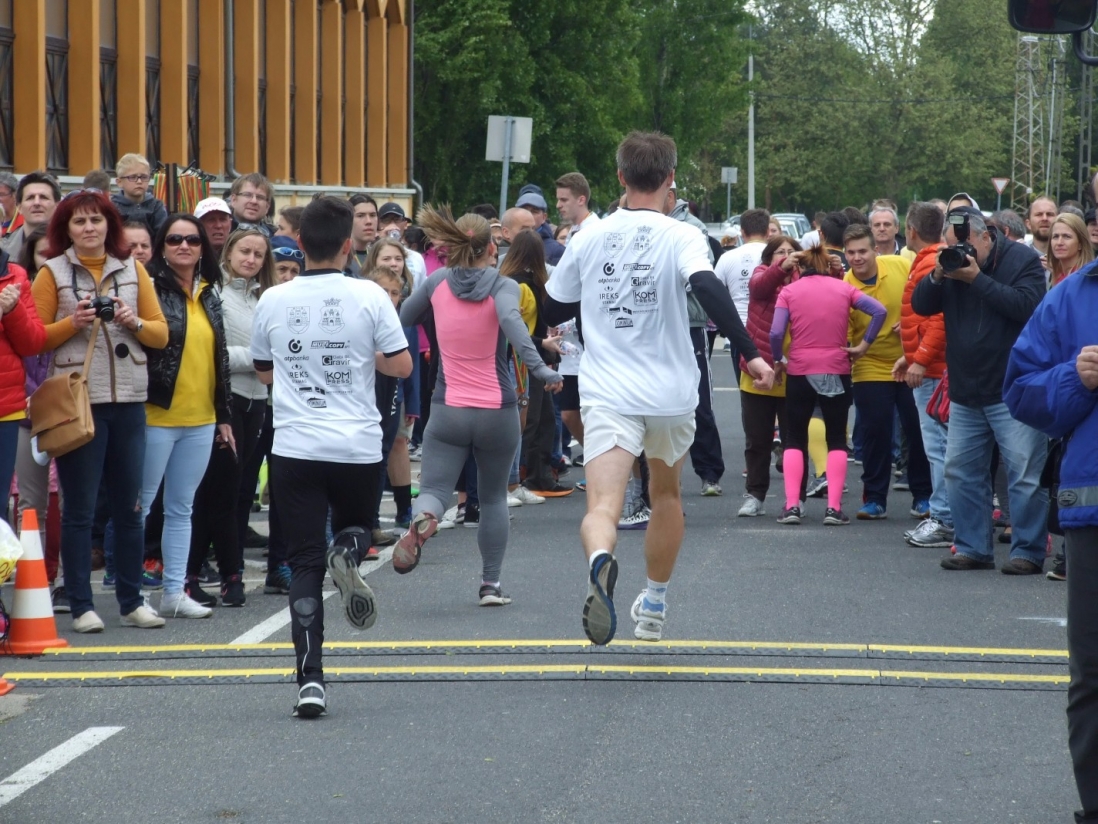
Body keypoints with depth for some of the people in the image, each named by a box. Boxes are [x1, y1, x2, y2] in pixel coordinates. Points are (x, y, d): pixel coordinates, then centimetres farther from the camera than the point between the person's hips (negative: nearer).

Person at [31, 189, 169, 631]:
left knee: (129, 506, 7)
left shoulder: (133, 270, 11)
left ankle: (132, 601, 15)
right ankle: (81, 606, 4)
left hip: (129, 400, 3)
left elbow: (161, 333, 10)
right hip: (77, 400, -3)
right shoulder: (52, 273, 2)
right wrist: (72, 322, -16)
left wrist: (134, 322, -9)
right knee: (79, 508, 0)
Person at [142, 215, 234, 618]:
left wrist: (224, 415, 15)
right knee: (141, 504, 0)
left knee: (182, 508, 11)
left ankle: (175, 591, 15)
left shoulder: (209, 296, 12)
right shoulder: (151, 288, -8)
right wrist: (136, 407, -17)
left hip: (201, 420, 6)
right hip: (157, 416, -6)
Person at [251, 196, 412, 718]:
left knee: (304, 565, 2)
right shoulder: (369, 297, -5)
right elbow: (401, 366, -1)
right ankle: (348, 554, -12)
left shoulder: (272, 301, 0)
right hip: (358, 448, 0)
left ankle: (310, 681, -8)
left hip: (295, 448, 1)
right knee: (354, 527, 26)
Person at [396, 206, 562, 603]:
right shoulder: (503, 286, -8)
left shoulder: (437, 283, 1)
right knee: (493, 496, 17)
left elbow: (402, 318, 14)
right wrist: (539, 368, -36)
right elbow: (510, 320, -28)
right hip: (497, 411, -1)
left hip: (448, 410, 1)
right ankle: (491, 583, 16)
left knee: (433, 490, -2)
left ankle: (422, 519, -39)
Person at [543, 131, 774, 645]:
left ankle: (600, 560, -49)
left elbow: (552, 310, 16)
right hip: (670, 393, 0)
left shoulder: (588, 238, 5)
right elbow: (709, 290, -23)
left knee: (602, 506, -14)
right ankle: (654, 607, 37)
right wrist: (749, 354, -25)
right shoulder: (681, 237, -4)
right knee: (666, 493, 25)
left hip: (606, 393, 0)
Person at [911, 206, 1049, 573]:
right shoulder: (951, 263, 8)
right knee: (961, 471, 8)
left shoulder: (1021, 259, -7)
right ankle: (972, 548, 16)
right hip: (965, 392, 6)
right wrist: (937, 276, -14)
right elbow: (921, 306, 5)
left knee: (1026, 474, -8)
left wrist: (977, 278, -21)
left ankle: (1027, 552, -4)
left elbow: (1027, 306, -21)